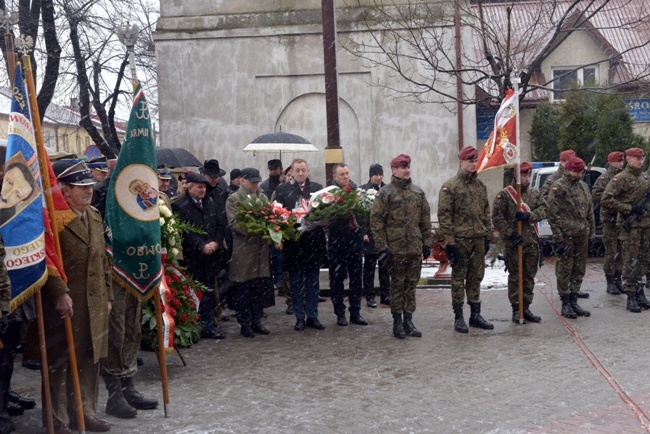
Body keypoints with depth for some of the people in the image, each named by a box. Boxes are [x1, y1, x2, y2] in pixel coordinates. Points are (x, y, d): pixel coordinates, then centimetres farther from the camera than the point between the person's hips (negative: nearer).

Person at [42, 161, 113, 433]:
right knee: (61, 364, 3)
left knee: (90, 360, 14)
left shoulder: (95, 216, 14)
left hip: (95, 304, 7)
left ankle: (85, 412, 27)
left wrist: (107, 295, 15)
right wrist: (60, 293, -23)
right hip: (65, 305, -7)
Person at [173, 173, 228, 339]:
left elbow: (222, 225, 11)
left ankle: (208, 327, 16)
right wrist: (202, 246, -16)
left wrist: (216, 242, -5)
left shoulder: (211, 204, 13)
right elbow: (185, 231, -14)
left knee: (208, 292, 10)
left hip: (211, 256, 6)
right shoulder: (180, 206, -6)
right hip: (192, 257, -5)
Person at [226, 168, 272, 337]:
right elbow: (234, 223, -11)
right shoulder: (233, 199, 0)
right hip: (243, 250, -5)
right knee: (243, 289, 2)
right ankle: (245, 323, 12)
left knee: (261, 287, 7)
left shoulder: (263, 197, 16)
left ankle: (256, 321, 19)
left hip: (262, 248, 5)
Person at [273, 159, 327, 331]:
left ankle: (312, 316, 18)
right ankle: (299, 318, 16)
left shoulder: (318, 188, 7)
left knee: (313, 282, 9)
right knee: (296, 283, 7)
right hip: (293, 242, -1)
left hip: (314, 240, 1)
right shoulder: (282, 190, 2)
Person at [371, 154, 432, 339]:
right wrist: (382, 246, -12)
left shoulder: (418, 192, 12)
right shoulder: (385, 193, -4)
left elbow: (425, 219, 16)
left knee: (411, 285, 9)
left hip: (415, 248, 5)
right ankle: (397, 322, 13)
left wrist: (427, 243, 11)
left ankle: (408, 321, 18)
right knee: (397, 285, 3)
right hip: (395, 248, -4)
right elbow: (376, 220, -7)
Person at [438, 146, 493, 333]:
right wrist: (449, 242, -15)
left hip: (478, 240, 6)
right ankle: (458, 317, 9)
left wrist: (487, 237, 14)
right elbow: (444, 216, -10)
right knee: (458, 279, 2)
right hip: (460, 240, -6)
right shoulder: (450, 186, -7)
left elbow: (486, 213, 19)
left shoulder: (480, 186, 13)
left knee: (476, 278, 11)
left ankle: (476, 315, 20)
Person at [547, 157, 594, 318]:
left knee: (579, 270, 11)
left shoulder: (583, 186, 14)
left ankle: (573, 301, 21)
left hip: (582, 236, 7)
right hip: (566, 236, -7)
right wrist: (558, 238, -14)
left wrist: (591, 232, 14)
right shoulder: (558, 187, -8)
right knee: (564, 270, -1)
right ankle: (565, 305, 7)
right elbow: (552, 214, -11)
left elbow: (590, 211, 19)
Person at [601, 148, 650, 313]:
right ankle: (631, 297, 1)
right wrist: (630, 208, -18)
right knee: (630, 262, -4)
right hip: (630, 226, -7)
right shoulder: (620, 179, -9)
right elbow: (605, 201, -16)